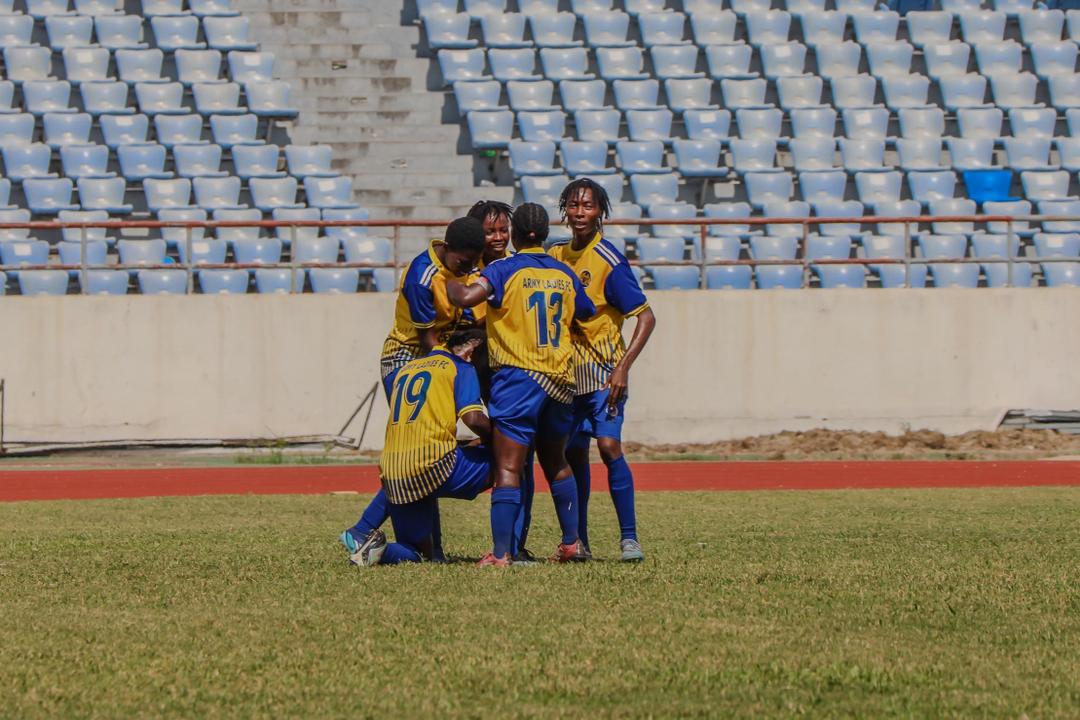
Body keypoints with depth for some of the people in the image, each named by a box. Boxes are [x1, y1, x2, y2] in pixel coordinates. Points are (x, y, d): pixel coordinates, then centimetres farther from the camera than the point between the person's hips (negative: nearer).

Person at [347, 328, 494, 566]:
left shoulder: (406, 369, 25)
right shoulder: (460, 367, 5)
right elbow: (474, 419, -8)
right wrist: (495, 438, 11)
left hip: (392, 475, 6)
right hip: (434, 464, -6)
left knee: (412, 553, 21)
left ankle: (381, 549, -12)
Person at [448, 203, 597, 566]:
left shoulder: (504, 270, -6)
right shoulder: (565, 275, 11)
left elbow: (467, 297, -19)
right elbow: (589, 315, 20)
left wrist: (449, 282, 1)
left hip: (518, 376, -5)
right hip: (561, 380, 5)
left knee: (507, 468, -8)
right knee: (556, 463, 23)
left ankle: (500, 553, -15)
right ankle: (572, 542, 27)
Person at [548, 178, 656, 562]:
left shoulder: (608, 260, -12)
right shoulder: (556, 256, 7)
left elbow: (646, 317, -13)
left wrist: (623, 368, -20)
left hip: (603, 371, -6)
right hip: (567, 372, 6)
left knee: (609, 445, -18)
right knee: (574, 454, 8)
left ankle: (629, 537, -14)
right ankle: (578, 541, 17)